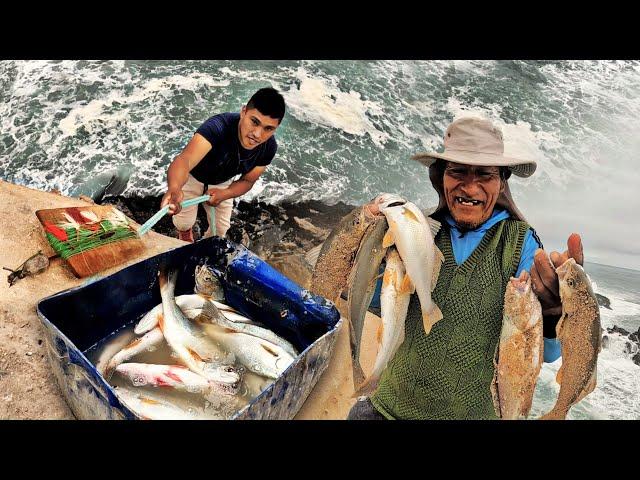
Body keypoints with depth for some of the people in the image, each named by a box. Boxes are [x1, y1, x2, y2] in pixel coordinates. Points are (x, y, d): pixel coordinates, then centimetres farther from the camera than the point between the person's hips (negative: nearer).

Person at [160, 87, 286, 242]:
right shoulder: (219, 126, -46)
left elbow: (247, 180, -14)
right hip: (192, 176, -3)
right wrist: (174, 188, -84)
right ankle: (186, 242, 50)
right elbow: (185, 159, -62)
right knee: (184, 223, 11)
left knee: (221, 228, 17)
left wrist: (224, 194, -34)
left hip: (222, 183, 4)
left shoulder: (269, 148, -30)